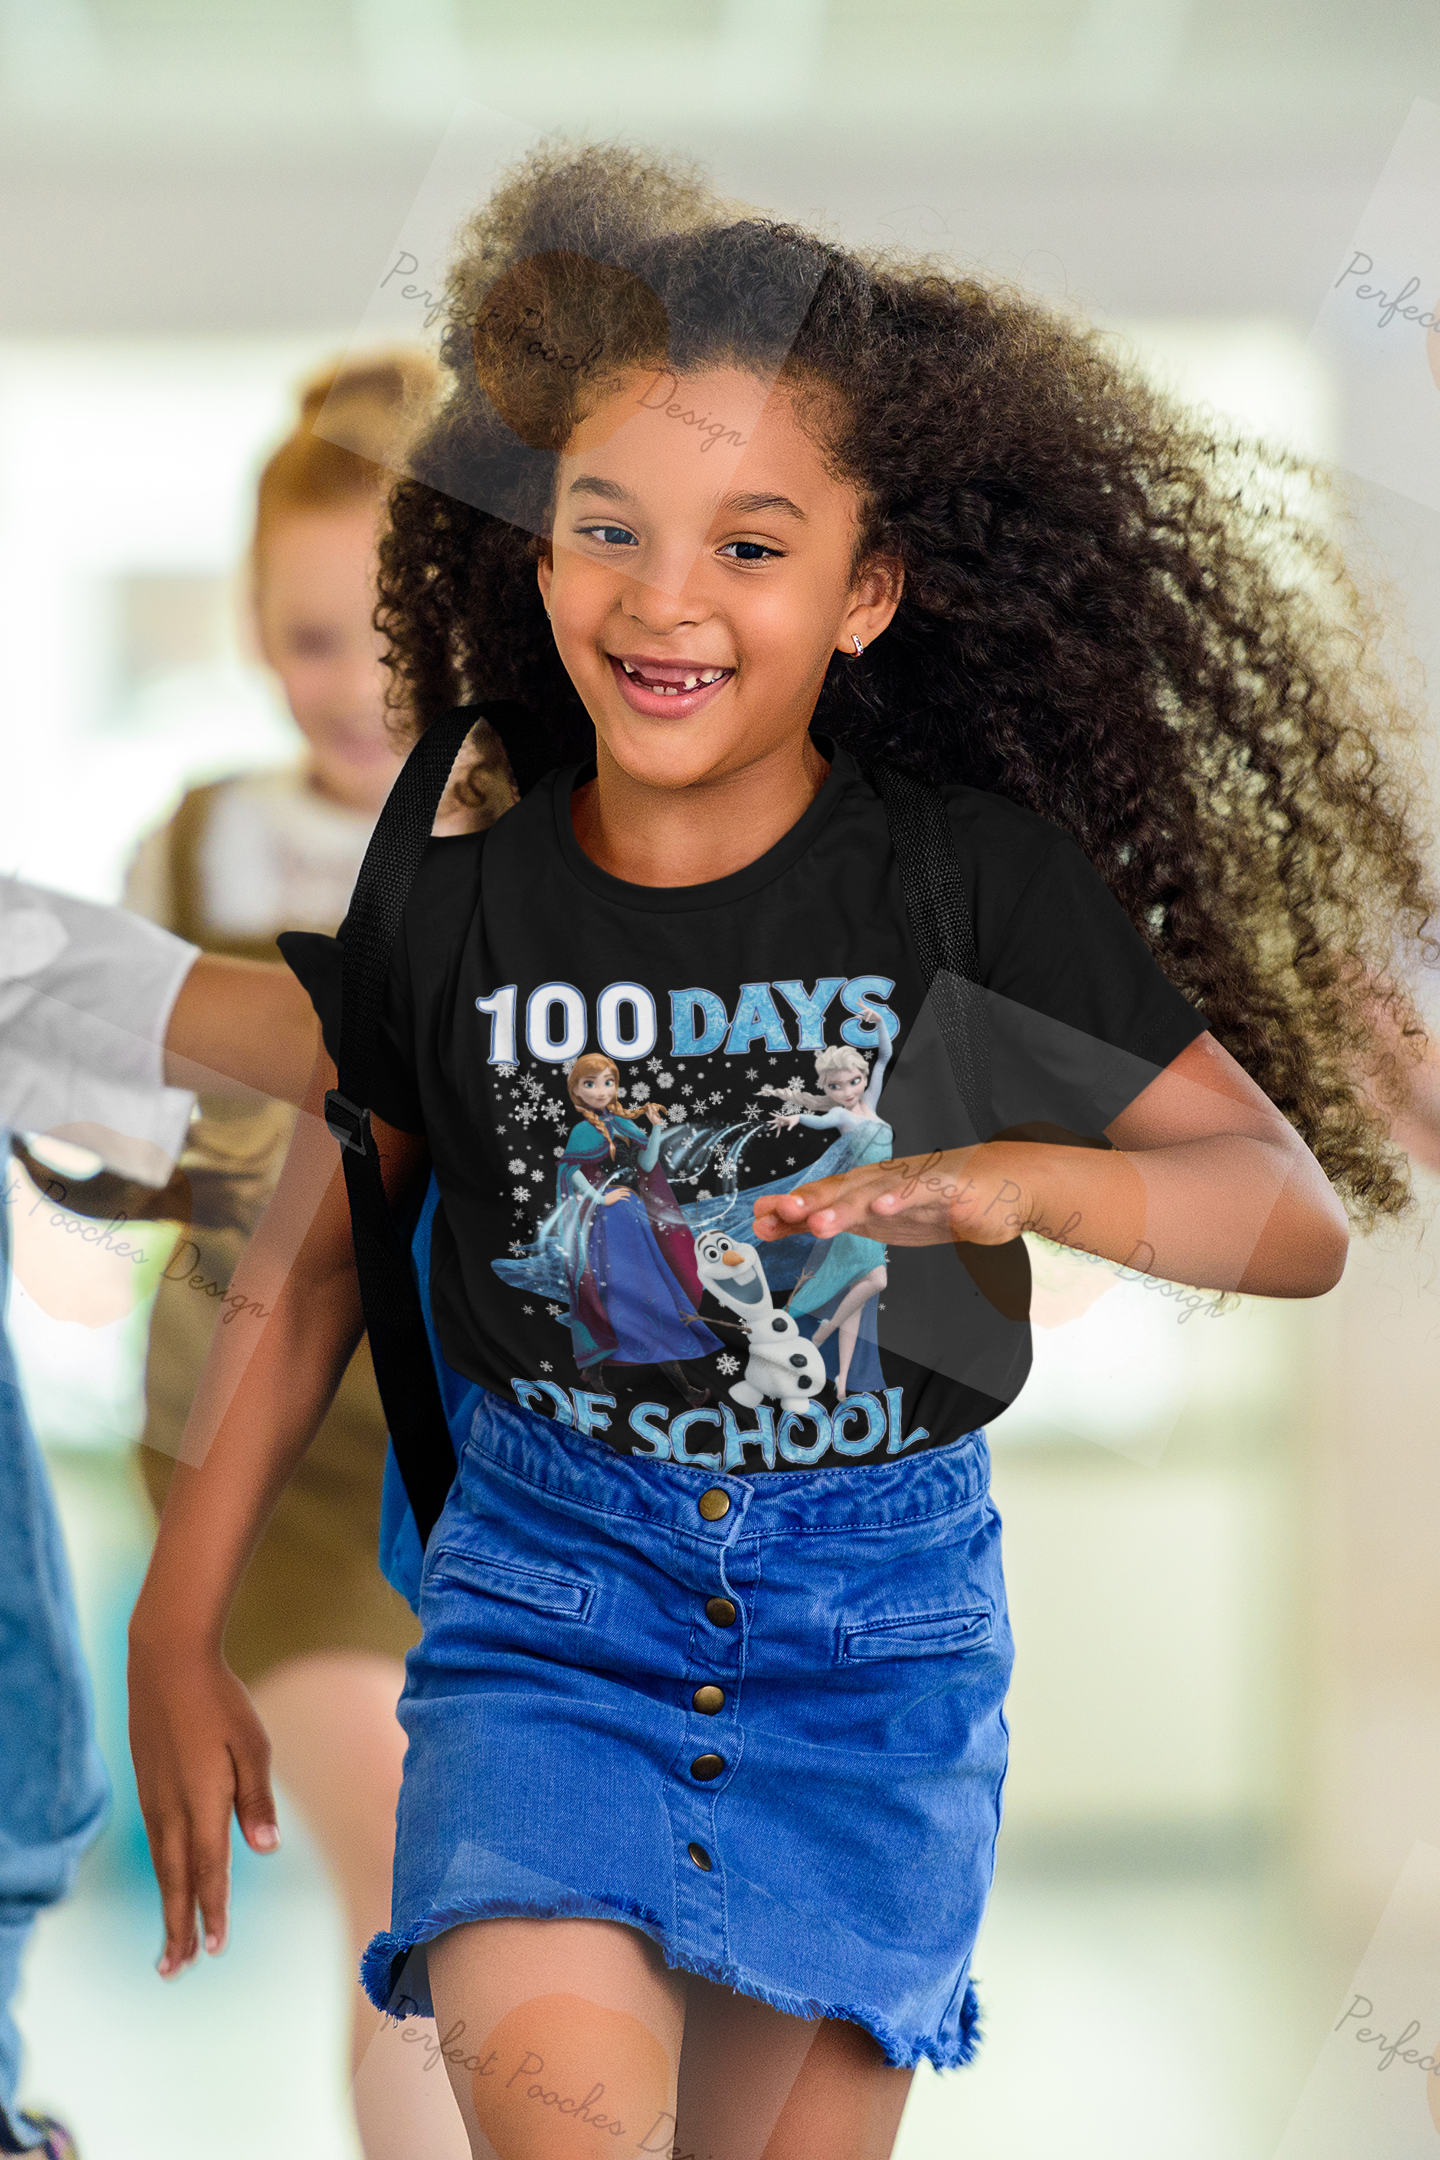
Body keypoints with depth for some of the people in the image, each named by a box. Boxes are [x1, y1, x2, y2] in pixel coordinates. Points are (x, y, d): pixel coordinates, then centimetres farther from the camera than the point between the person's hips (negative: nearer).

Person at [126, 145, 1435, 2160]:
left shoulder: (982, 878, -6)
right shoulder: (463, 900, -3)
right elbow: (313, 1265, 9)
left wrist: (1021, 1178, -24)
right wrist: (178, 1637, 9)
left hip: (879, 1609, 0)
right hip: (545, 1571, 0)